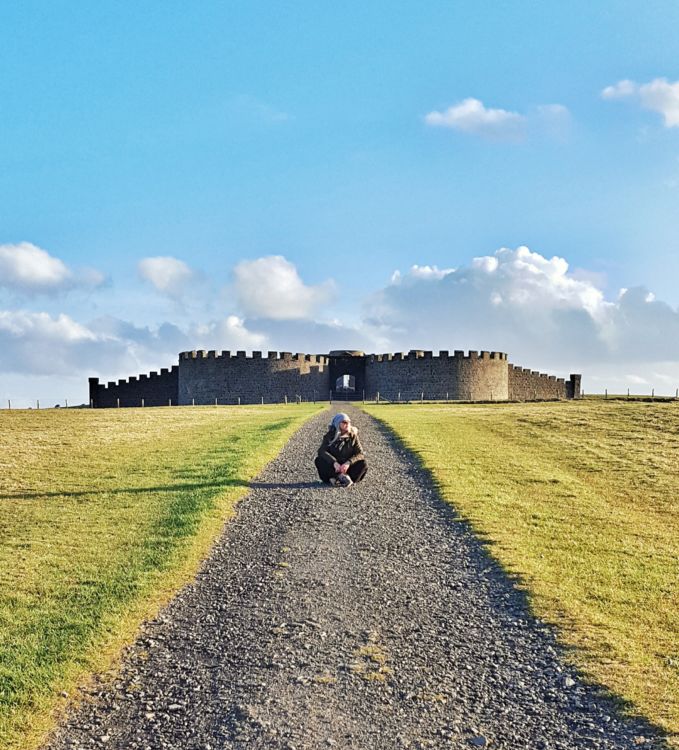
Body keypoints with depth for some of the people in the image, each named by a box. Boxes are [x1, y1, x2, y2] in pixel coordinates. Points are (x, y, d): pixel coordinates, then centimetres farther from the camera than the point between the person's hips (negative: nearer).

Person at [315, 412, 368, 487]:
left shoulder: (353, 436, -1)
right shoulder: (330, 436, -3)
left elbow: (360, 454, -10)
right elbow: (321, 451, -17)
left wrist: (348, 463, -30)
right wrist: (334, 462, -34)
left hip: (347, 467, 0)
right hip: (333, 468, 0)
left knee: (363, 464, -26)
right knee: (318, 460, -25)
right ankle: (341, 477, -38)